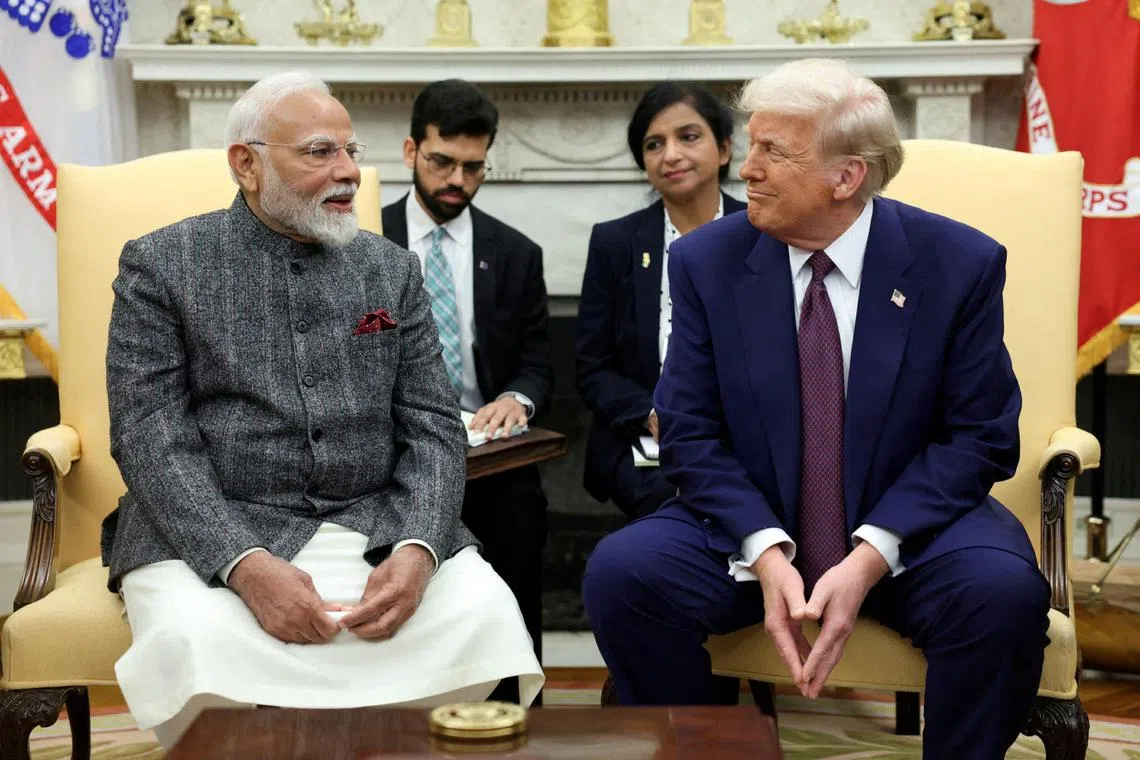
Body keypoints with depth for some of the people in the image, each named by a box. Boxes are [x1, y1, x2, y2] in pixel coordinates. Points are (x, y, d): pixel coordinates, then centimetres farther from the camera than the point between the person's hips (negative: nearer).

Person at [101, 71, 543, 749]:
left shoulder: (392, 269, 13)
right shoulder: (162, 265, 3)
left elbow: (433, 427, 7)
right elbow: (150, 436, -6)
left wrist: (416, 550, -14)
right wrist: (246, 564, -22)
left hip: (374, 527, 3)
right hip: (210, 533, -3)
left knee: (484, 610, -24)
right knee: (197, 640, -34)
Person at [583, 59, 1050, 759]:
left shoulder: (961, 263, -7)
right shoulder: (707, 262, -3)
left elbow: (979, 438, -6)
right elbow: (690, 434, -3)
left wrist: (868, 558, -20)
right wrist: (766, 553, -20)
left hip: (909, 526, -1)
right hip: (751, 527, 2)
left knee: (1004, 591, -32)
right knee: (621, 571, -24)